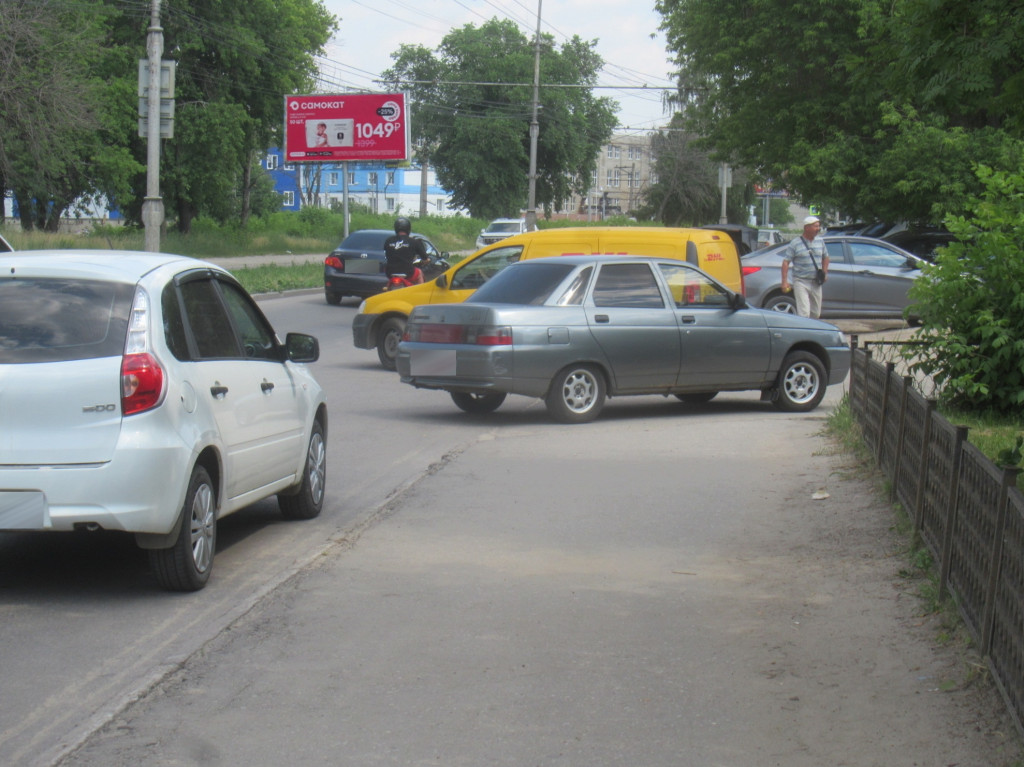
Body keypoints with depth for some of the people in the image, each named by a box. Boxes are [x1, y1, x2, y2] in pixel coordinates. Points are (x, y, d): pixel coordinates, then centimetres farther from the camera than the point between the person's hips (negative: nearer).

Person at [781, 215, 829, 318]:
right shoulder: (795, 243, -8)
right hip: (801, 282, -6)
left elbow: (825, 257, 23)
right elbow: (786, 262, -9)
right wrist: (784, 281, -16)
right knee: (804, 313, -16)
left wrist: (825, 272, 9)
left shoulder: (820, 241, 8)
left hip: (816, 283, 6)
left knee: (816, 313, 11)